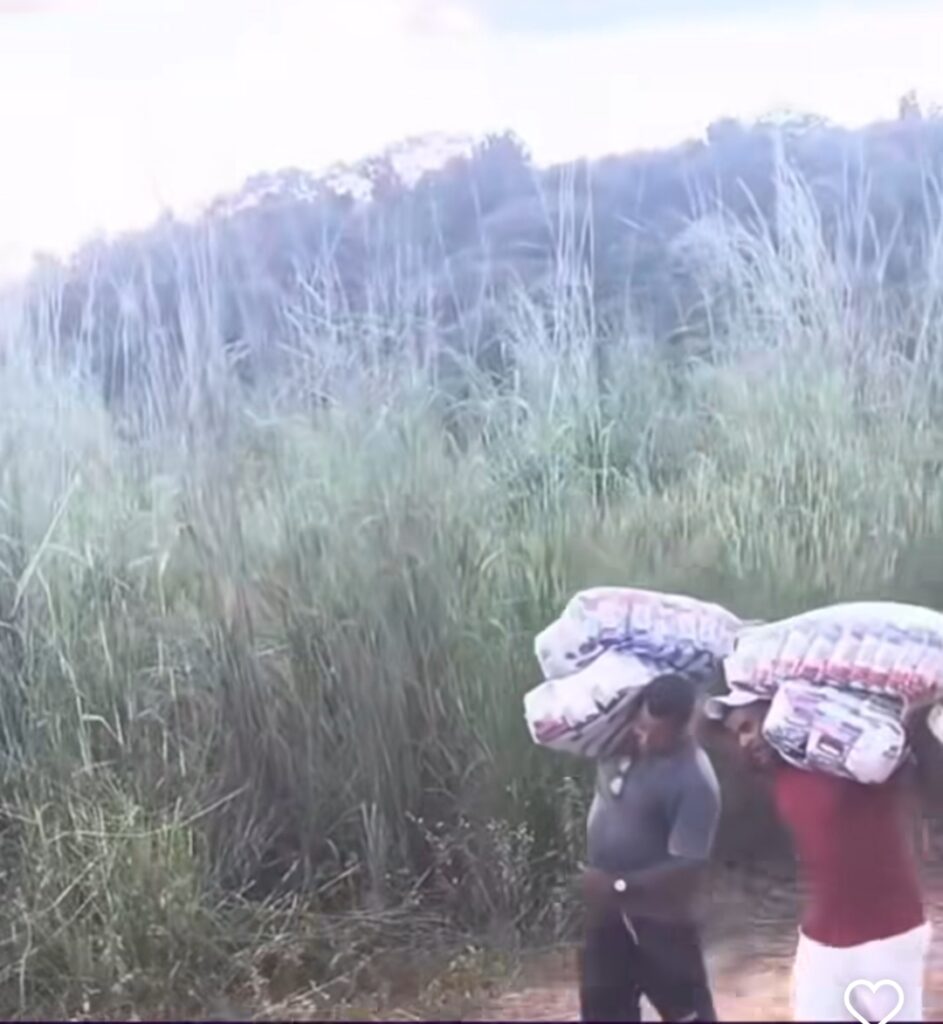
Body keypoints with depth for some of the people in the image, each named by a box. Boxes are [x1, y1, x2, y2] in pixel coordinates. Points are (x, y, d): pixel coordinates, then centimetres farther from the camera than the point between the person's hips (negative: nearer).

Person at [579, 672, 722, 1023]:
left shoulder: (695, 781, -25)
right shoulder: (624, 740, -4)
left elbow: (688, 868, -27)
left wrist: (619, 885, -30)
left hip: (659, 918, -7)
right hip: (608, 909, 7)